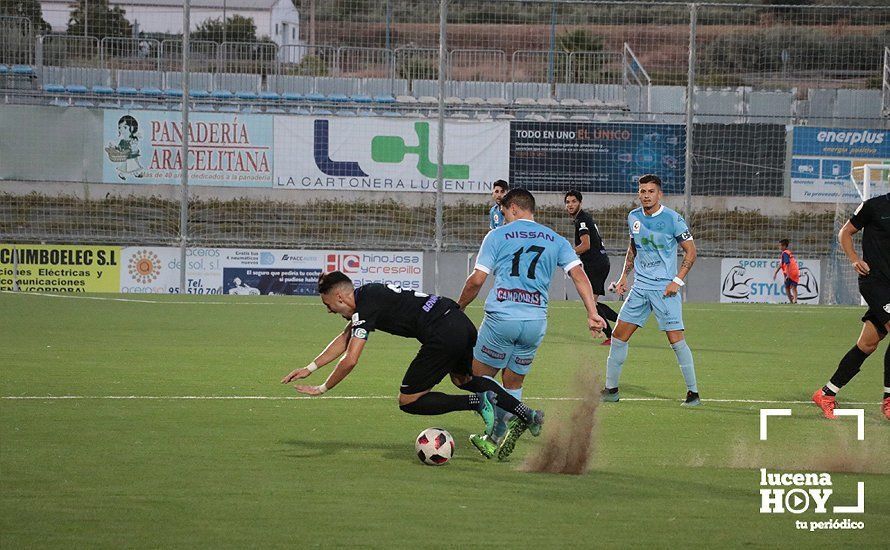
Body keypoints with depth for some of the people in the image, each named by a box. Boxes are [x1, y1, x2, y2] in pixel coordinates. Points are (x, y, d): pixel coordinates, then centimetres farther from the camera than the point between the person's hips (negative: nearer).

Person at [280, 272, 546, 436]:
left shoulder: (365, 308, -9)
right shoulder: (367, 293, 19)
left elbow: (349, 360, -15)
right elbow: (344, 340, 30)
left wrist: (322, 389, -2)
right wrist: (309, 369, 27)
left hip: (443, 335, -10)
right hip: (462, 322, 10)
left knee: (408, 402, 3)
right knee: (462, 379, 35)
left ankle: (476, 403, -9)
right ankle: (525, 412, 25)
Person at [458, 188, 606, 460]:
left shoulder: (497, 236, 5)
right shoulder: (556, 240, 15)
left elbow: (476, 280, -1)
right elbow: (579, 274, 3)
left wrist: (457, 309, 13)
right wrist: (592, 313, -2)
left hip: (502, 318, -4)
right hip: (536, 322, 4)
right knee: (513, 384, 18)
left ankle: (511, 418, -16)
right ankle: (495, 439, 10)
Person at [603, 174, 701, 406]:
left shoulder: (673, 219, -10)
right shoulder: (633, 217, 7)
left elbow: (690, 251, -5)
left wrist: (677, 281, -12)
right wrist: (624, 275, 14)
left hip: (665, 290, -6)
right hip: (639, 287, 6)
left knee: (676, 340, -10)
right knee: (618, 336, 3)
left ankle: (693, 393, 0)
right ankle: (611, 389, 13)